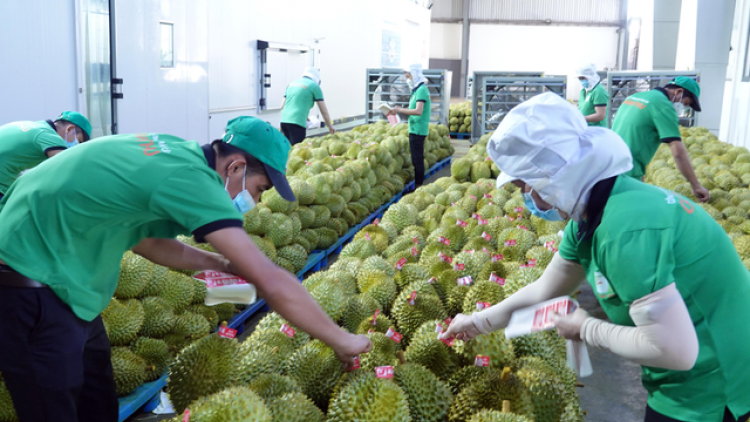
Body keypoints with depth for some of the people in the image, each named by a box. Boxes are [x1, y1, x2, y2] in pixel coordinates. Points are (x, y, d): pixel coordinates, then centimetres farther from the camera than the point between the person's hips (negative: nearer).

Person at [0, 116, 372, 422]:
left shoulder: (171, 151, 1)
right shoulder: (190, 177, -25)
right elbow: (272, 283, -27)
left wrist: (223, 264, 6)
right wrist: (341, 340, -16)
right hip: (31, 288, -9)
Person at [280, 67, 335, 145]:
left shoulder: (292, 83, 20)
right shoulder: (314, 86, 4)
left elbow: (282, 106, 21)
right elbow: (324, 111, 7)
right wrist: (331, 127, 19)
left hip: (284, 121, 6)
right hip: (297, 123, -6)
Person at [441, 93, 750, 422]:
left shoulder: (625, 226, -31)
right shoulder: (591, 214, -1)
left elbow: (676, 351, -31)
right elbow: (544, 290, 12)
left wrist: (586, 330, -17)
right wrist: (479, 322, 17)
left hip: (710, 387, -8)